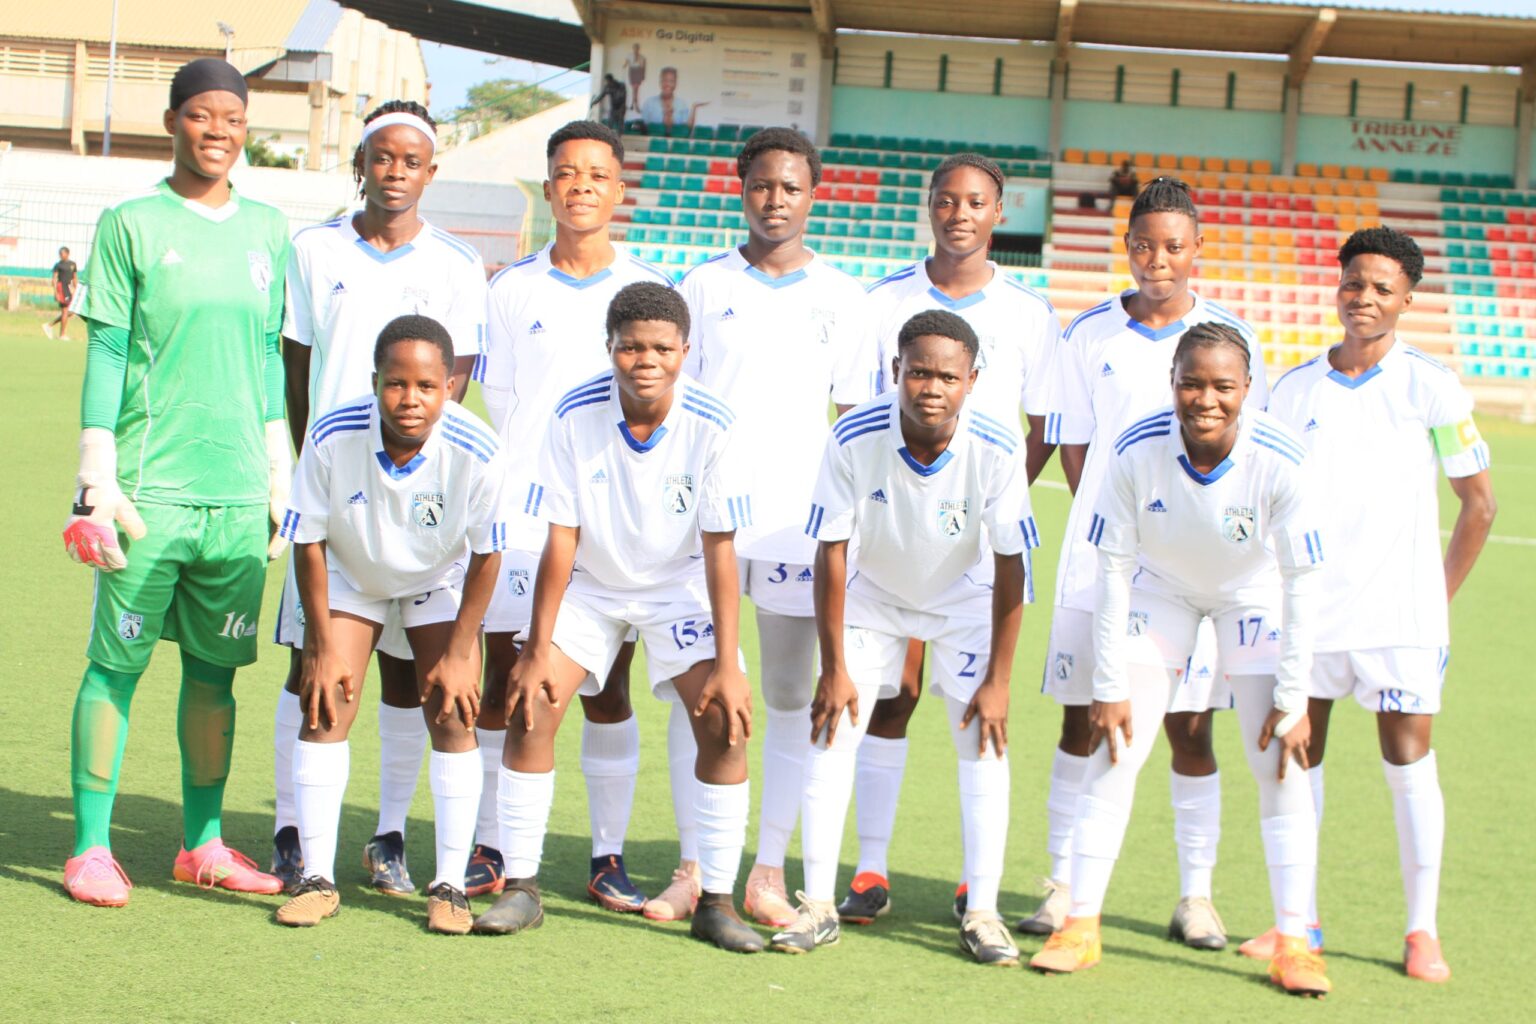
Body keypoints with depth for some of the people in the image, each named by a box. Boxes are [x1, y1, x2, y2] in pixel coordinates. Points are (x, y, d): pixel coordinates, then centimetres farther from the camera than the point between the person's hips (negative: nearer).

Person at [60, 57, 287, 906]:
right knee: (116, 663, -1)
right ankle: (91, 850, 6)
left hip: (240, 488, 4)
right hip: (150, 484, -4)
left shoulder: (268, 230, 13)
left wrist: (280, 470, 16)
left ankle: (203, 845, 18)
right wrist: (97, 474, -7)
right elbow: (105, 354, -1)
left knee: (215, 668, 9)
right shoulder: (131, 224, 1)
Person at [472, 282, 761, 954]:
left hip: (680, 585, -1)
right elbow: (560, 540, -14)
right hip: (590, 583, 1)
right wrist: (538, 651, -14)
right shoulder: (575, 417, -21)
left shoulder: (710, 425, -23)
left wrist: (727, 666, -21)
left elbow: (719, 550, -18)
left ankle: (715, 900, -3)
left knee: (724, 725, -14)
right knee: (529, 710, -12)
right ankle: (521, 888, 1)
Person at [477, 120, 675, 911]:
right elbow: (499, 402, 13)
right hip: (521, 514, 1)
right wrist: (525, 480, 5)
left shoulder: (650, 290, 6)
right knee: (501, 683, 1)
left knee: (607, 689, 1)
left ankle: (608, 857, 9)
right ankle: (490, 852, 11)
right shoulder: (511, 290, 9)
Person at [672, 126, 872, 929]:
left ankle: (769, 874, 8)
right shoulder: (703, 285, 8)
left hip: (799, 522, 0)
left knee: (792, 696, 1)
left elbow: (856, 417, 8)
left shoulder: (842, 299, 7)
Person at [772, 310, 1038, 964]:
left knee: (985, 743, -7)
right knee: (831, 733, -6)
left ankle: (981, 913, 1)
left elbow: (1009, 567, -19)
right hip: (872, 595, 0)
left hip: (965, 599, 0)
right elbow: (831, 553, -20)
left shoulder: (997, 450, -29)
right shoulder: (853, 439, -29)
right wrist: (834, 669, -17)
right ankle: (819, 905, 3)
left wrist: (997, 681, -18)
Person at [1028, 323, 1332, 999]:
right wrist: (1109, 686, -16)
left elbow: (1300, 585, -21)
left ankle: (1293, 942, 0)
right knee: (1114, 750, -6)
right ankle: (1080, 926, 4)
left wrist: (1293, 701, -19)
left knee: (1283, 765, -9)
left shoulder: (1279, 462, -30)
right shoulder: (1138, 450, -28)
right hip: (1161, 589, 1)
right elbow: (1113, 570, -17)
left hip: (1255, 596, -1)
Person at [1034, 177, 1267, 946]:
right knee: (1081, 722, 3)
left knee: (1189, 729, 2)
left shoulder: (1230, 338, 3)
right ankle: (1064, 887, 13)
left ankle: (1196, 897, 11)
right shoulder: (1088, 336, 4)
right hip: (1099, 558, 1)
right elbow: (1073, 447, 9)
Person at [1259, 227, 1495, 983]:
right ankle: (1300, 922, 18)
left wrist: (1441, 596, 1)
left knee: (1409, 764, -2)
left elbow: (1478, 501, 4)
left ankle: (1422, 931, 9)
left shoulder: (1431, 389, -2)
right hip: (1307, 608, 3)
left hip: (1400, 614, -3)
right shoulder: (1293, 389, 7)